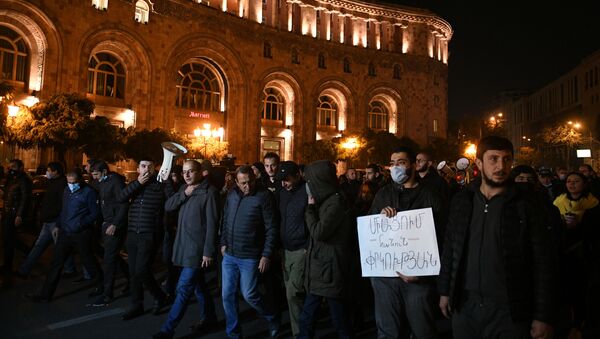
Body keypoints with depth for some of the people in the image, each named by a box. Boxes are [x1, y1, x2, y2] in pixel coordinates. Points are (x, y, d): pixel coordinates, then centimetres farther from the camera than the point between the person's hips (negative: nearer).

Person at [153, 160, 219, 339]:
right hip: (185, 245, 8)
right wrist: (184, 194, -13)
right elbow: (167, 206, 2)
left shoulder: (210, 191, -14)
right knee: (198, 284, 19)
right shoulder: (184, 188, 11)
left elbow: (212, 224, -17)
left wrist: (209, 251, -19)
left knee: (184, 288, -3)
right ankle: (209, 316, 34)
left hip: (198, 248, -8)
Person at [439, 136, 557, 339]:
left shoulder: (527, 205, -6)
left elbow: (544, 262, -6)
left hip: (509, 310, -2)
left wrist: (543, 317, -8)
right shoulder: (462, 200, 2)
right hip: (464, 306, 3)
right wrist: (444, 291, 8)